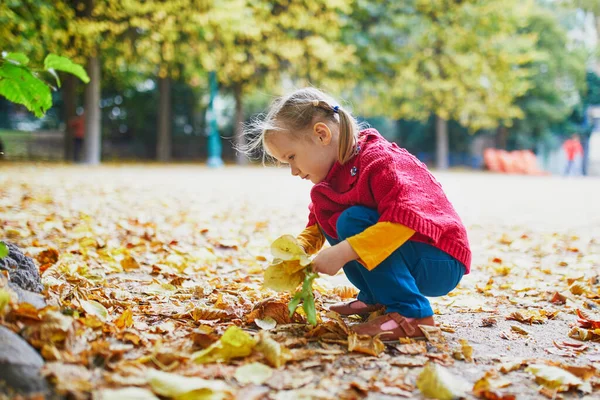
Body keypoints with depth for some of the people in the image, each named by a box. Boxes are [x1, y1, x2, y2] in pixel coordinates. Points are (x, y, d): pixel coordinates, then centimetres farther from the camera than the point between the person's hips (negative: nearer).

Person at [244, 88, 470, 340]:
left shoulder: (379, 160, -23)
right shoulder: (335, 171, 6)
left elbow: (403, 220, -35)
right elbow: (317, 225, 11)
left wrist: (343, 253, -37)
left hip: (439, 265, -9)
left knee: (353, 221, -26)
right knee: (330, 218, 7)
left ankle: (410, 313, -24)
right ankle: (375, 298, 8)